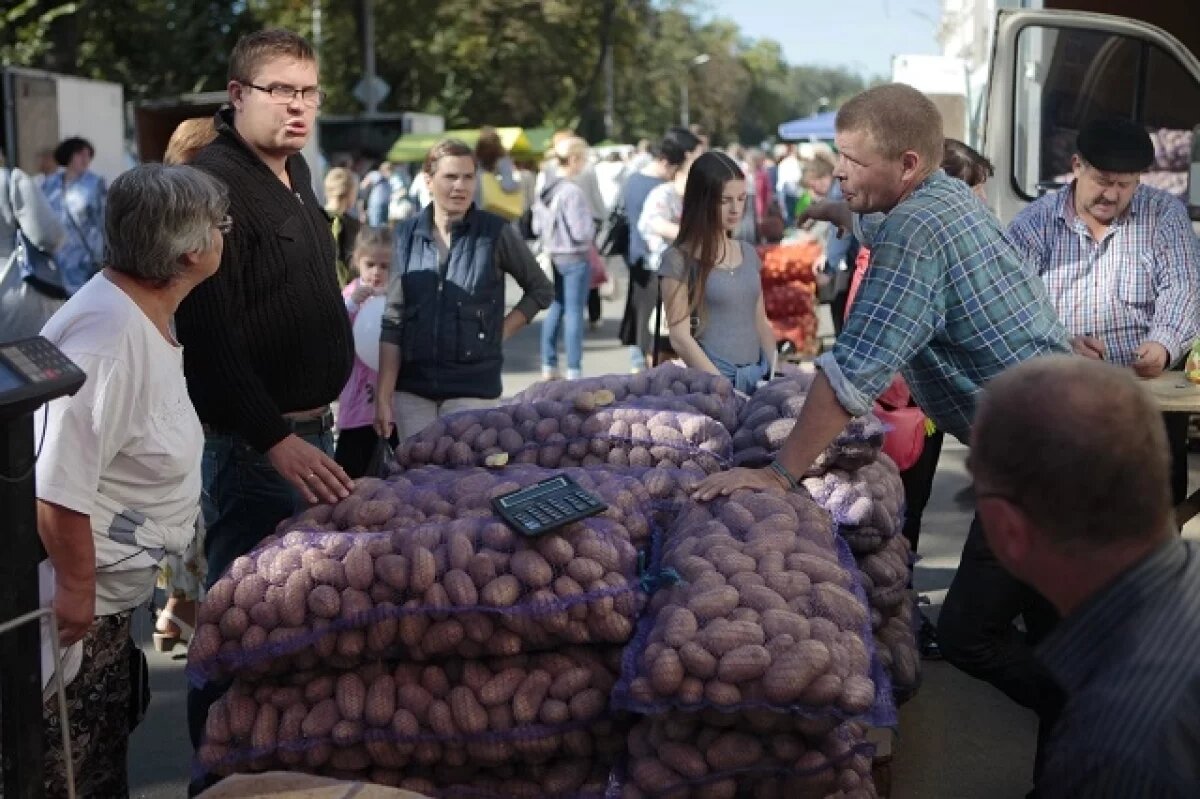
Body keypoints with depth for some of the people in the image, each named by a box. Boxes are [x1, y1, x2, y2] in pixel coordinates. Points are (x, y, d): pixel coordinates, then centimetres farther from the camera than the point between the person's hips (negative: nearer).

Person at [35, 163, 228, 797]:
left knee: (108, 738, 24)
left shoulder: (148, 316, 4)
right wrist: (76, 589, -22)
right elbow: (55, 486, -31)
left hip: (112, 591, 10)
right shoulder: (106, 338, -29)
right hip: (73, 600, -10)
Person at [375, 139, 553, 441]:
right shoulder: (408, 235, 4)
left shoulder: (496, 232, -2)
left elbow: (541, 290, 11)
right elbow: (393, 322, 4)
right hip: (412, 387, 2)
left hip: (472, 387, -2)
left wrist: (499, 332, 0)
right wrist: (383, 397, -1)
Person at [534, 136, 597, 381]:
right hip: (575, 258, -8)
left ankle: (549, 367, 20)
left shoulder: (546, 188, 4)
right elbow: (582, 232, -20)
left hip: (551, 256, 8)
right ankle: (574, 371, 2)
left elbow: (536, 226, 11)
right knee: (574, 312, -1)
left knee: (554, 309, 14)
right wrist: (591, 224, -2)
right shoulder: (572, 191, -20)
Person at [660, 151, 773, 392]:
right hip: (711, 379, -5)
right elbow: (681, 338, -11)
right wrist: (724, 386, -15)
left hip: (758, 376, 5)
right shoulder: (679, 259, -6)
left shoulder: (749, 254, 13)